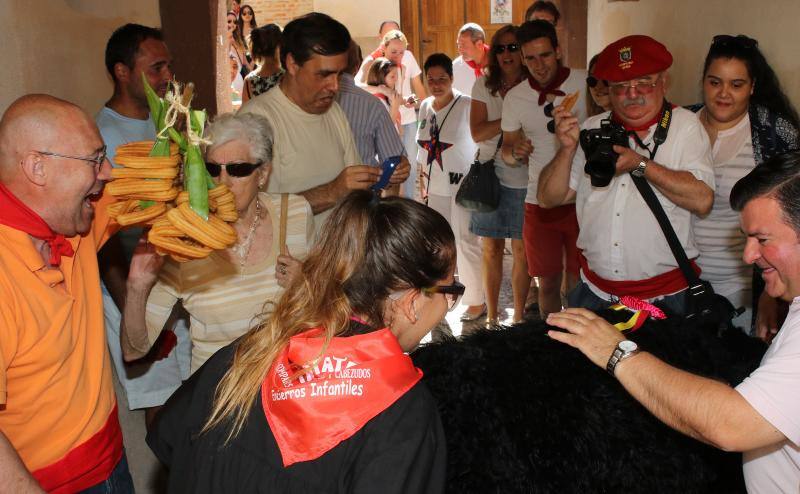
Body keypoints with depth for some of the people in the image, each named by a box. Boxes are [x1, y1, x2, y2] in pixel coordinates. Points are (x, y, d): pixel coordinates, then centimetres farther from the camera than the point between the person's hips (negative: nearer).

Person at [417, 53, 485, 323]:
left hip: (461, 187, -6)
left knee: (466, 244, -1)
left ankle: (476, 302, 12)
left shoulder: (467, 106, -13)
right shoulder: (425, 106, 7)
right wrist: (423, 182, 16)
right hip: (434, 187, 6)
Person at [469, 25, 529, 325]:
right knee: (491, 249, 9)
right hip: (490, 176, 2)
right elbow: (477, 133, -8)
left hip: (524, 179, -1)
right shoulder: (483, 85, 2)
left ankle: (518, 317, 21)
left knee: (522, 251, 6)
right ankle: (491, 317, 23)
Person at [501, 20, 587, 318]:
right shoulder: (515, 98, 2)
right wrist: (515, 151, -12)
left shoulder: (587, 84, -7)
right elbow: (506, 151, 11)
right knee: (548, 283, 13)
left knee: (579, 285, 3)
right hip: (539, 202, 3)